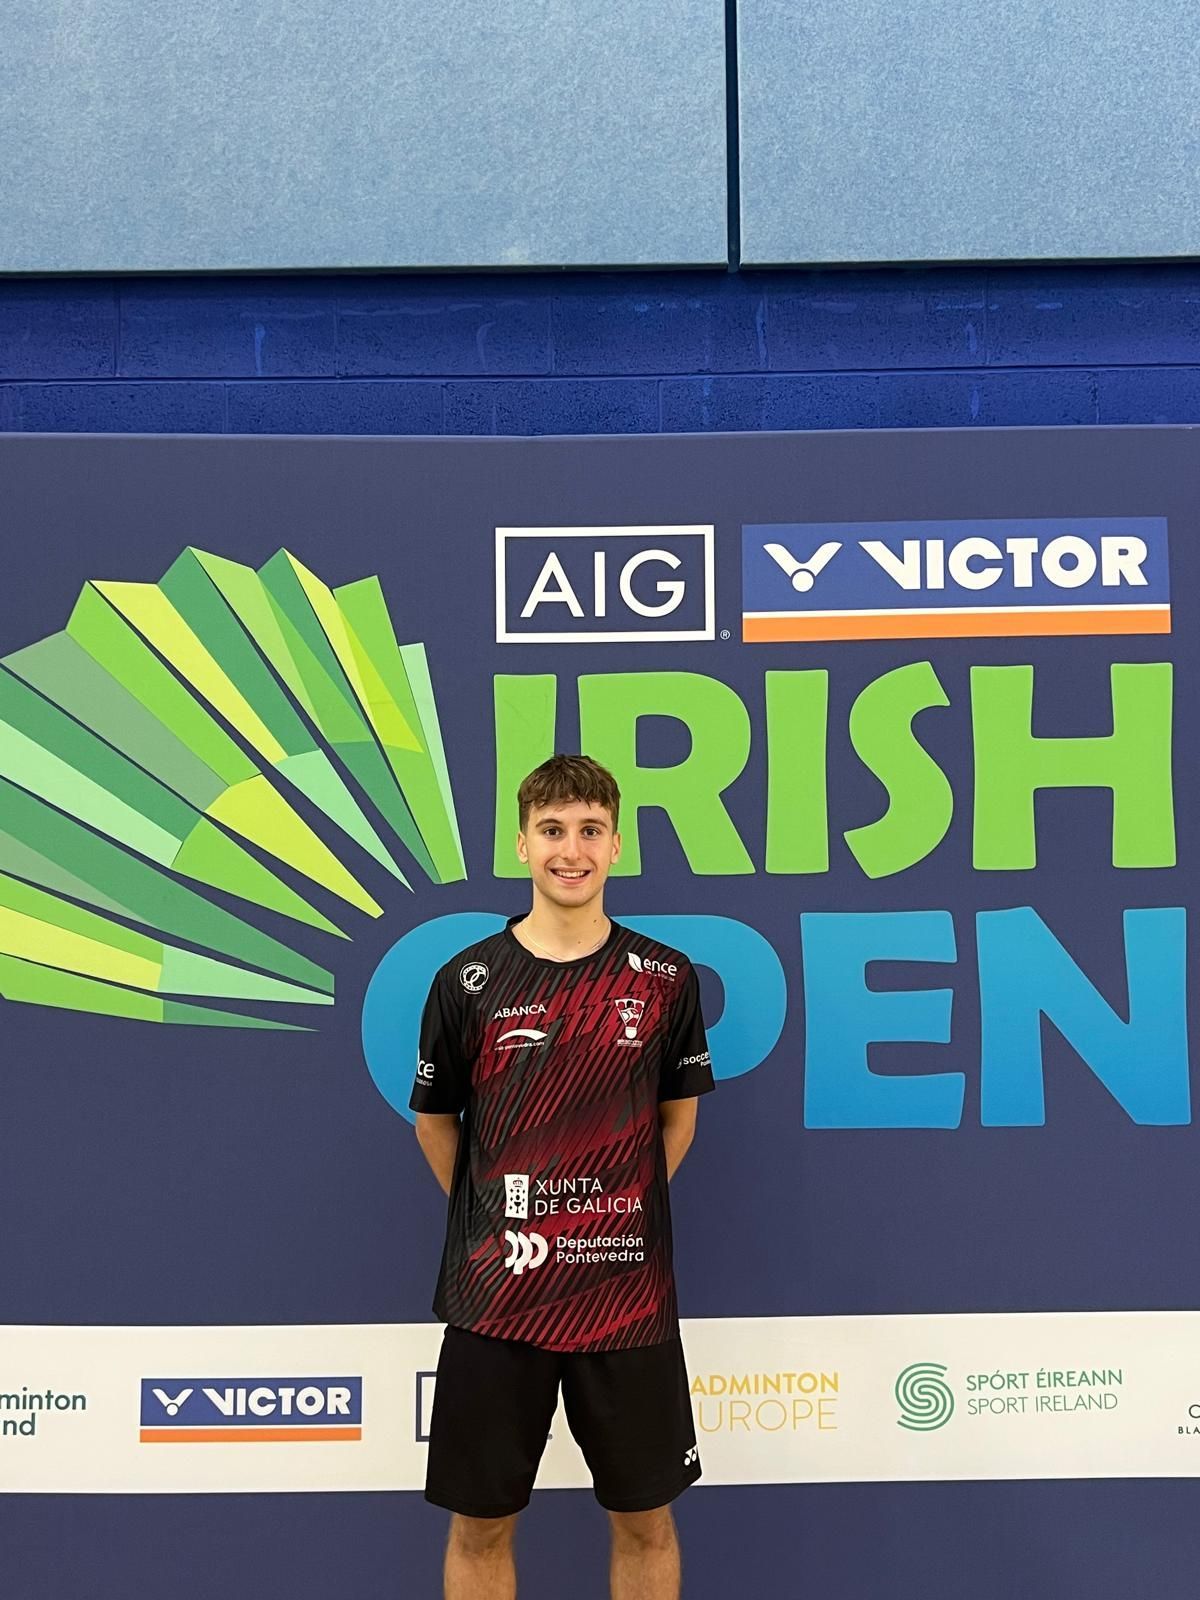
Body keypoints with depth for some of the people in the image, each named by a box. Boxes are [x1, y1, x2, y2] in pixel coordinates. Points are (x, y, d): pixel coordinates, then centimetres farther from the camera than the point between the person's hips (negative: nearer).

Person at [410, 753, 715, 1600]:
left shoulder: (665, 978, -2)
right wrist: (488, 1220, 9)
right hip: (496, 1295, 0)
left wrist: (625, 1213, 7)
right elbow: (435, 1119, 9)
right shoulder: (469, 979, -3)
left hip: (629, 1294, 0)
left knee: (646, 1519, 13)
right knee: (481, 1523, 12)